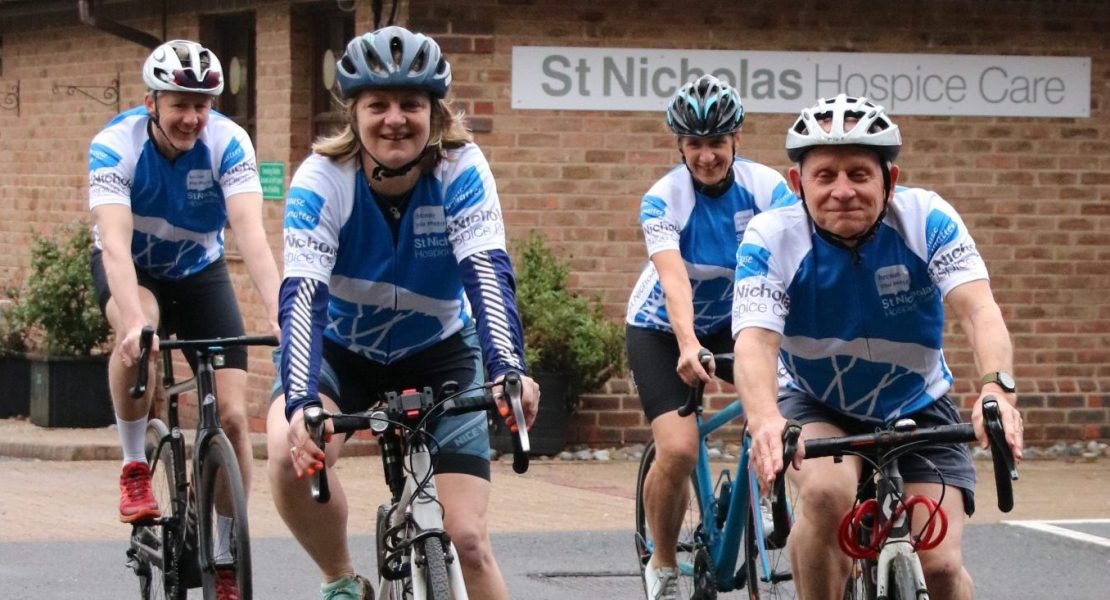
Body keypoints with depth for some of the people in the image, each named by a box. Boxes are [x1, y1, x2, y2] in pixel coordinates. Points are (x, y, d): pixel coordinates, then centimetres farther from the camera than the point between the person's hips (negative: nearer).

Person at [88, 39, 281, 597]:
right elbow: (115, 242, -40)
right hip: (130, 268, -1)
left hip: (200, 270, 2)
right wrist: (135, 321, -56)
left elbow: (251, 233, -36)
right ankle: (135, 469, -17)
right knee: (138, 334, -37)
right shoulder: (114, 146, -29)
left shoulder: (228, 143, -26)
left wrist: (279, 315, -51)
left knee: (232, 416, -11)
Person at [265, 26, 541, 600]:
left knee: (466, 538, -13)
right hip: (341, 349, 0)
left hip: (438, 353, 0)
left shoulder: (461, 170, -23)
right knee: (292, 454, -32)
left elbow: (488, 274, -34)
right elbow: (303, 295, -35)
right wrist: (301, 405, -52)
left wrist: (508, 372, -54)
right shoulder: (321, 180, -25)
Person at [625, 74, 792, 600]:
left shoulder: (765, 187, -18)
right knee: (678, 449, -21)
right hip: (662, 329, -3)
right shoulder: (663, 200, -24)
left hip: (732, 320, 3)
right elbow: (673, 277, -39)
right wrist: (688, 346, -56)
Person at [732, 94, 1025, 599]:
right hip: (820, 410, -1)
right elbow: (755, 339, -36)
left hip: (918, 412, 1)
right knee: (826, 493, -34)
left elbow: (978, 309, -34)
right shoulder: (772, 237, -23)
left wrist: (997, 388, -56)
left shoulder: (926, 219, -21)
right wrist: (763, 419, -58)